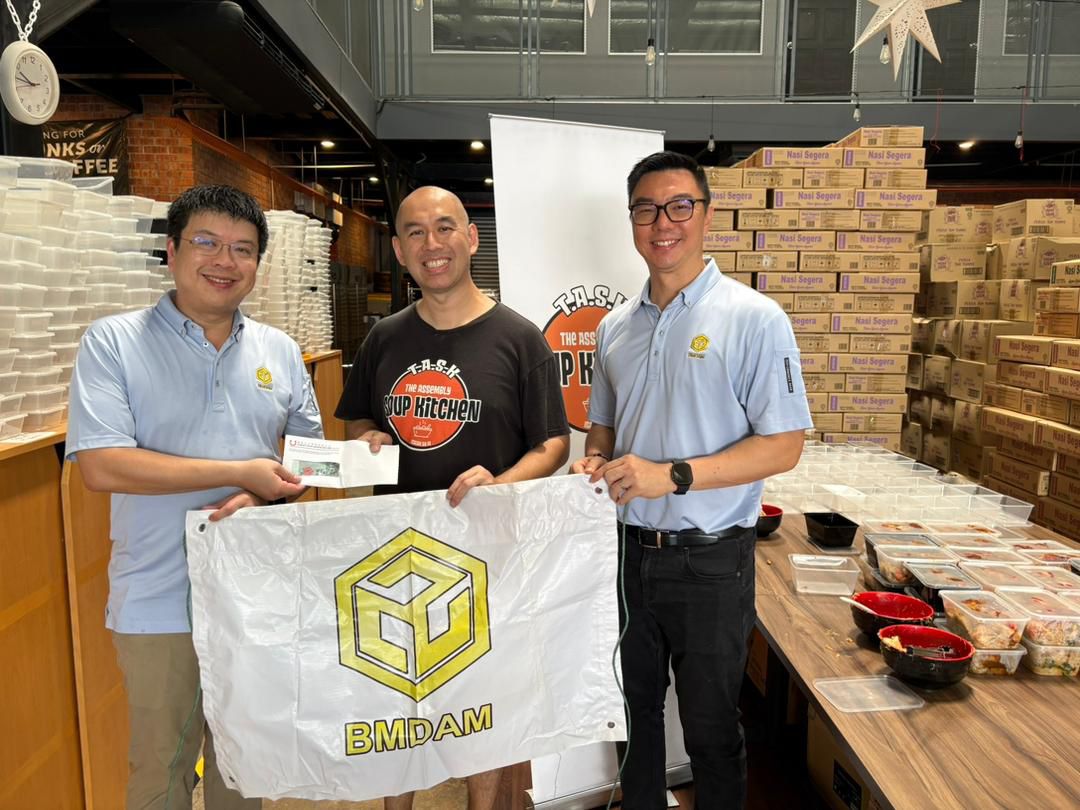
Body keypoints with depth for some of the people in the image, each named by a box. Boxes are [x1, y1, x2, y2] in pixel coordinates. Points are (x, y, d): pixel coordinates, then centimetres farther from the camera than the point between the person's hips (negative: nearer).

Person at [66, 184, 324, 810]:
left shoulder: (280, 351, 5)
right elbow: (102, 465, -17)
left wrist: (264, 496, -12)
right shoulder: (113, 343, -7)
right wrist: (240, 471, -17)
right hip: (160, 601, -3)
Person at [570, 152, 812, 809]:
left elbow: (783, 447, -14)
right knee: (636, 710, 21)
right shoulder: (615, 327, 7)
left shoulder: (754, 320, -11)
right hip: (631, 551, 5)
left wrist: (672, 476, -23)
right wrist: (594, 461, -4)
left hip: (710, 559, -5)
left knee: (711, 727, 13)